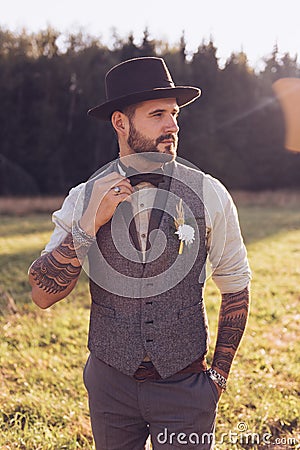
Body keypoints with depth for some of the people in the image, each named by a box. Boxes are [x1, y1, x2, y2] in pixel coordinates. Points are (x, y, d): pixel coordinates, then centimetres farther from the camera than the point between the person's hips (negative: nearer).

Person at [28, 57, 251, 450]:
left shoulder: (210, 195, -9)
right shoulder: (85, 199, -7)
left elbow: (235, 285, 1)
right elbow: (43, 295, -11)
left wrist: (220, 373, 3)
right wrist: (87, 225, -24)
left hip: (185, 387, -1)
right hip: (111, 383, 2)